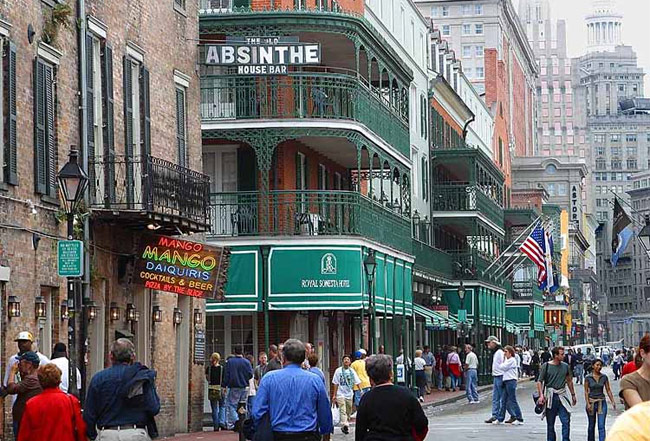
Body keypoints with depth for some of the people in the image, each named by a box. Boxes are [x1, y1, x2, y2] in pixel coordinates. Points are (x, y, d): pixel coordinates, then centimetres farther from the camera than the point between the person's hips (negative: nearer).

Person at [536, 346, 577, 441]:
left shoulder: (565, 366, 7)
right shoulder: (546, 366, -3)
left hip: (562, 396, 2)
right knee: (550, 423, 7)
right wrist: (541, 395, -15)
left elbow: (569, 381, 19)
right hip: (550, 397, -2)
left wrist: (573, 395, 22)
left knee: (566, 421, -7)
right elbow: (540, 381, -2)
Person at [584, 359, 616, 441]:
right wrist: (588, 403, -12)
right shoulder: (588, 378, -4)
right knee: (591, 426, 11)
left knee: (601, 426, -8)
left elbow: (608, 390, 5)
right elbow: (586, 392, -3)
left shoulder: (604, 377, 1)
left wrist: (612, 402, -2)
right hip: (591, 402, 0)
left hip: (602, 402, 0)